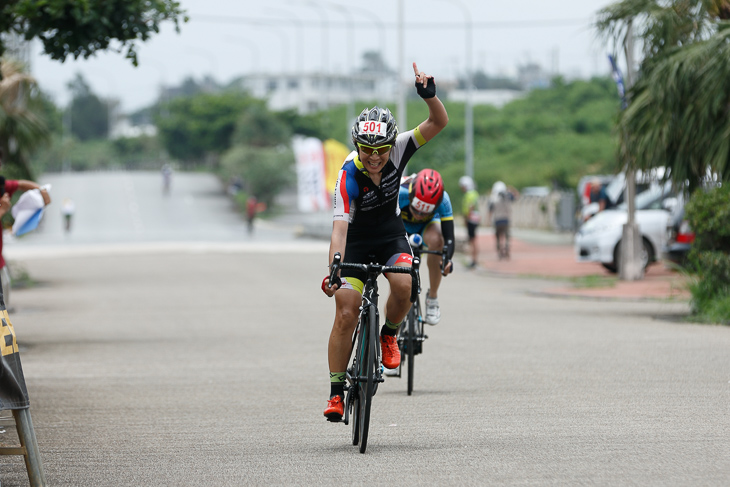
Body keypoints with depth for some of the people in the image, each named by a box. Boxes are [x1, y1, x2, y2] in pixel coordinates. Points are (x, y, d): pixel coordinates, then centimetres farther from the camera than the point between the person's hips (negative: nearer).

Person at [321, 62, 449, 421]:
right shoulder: (348, 176, -30)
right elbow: (339, 226, -38)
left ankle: (389, 336, 1)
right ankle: (336, 393, -2)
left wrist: (429, 95, -45)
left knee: (403, 285, -29)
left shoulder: (398, 149, -20)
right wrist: (334, 269, -51)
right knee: (345, 314, -11)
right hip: (356, 243, -2)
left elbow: (439, 123, -25)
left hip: (390, 236, 2)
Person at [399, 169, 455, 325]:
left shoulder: (443, 200, -36)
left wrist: (447, 259, -57)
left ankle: (432, 298, -20)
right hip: (401, 226, 1)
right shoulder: (399, 193, -40)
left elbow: (449, 236, -37)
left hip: (428, 225, -1)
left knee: (435, 240, -36)